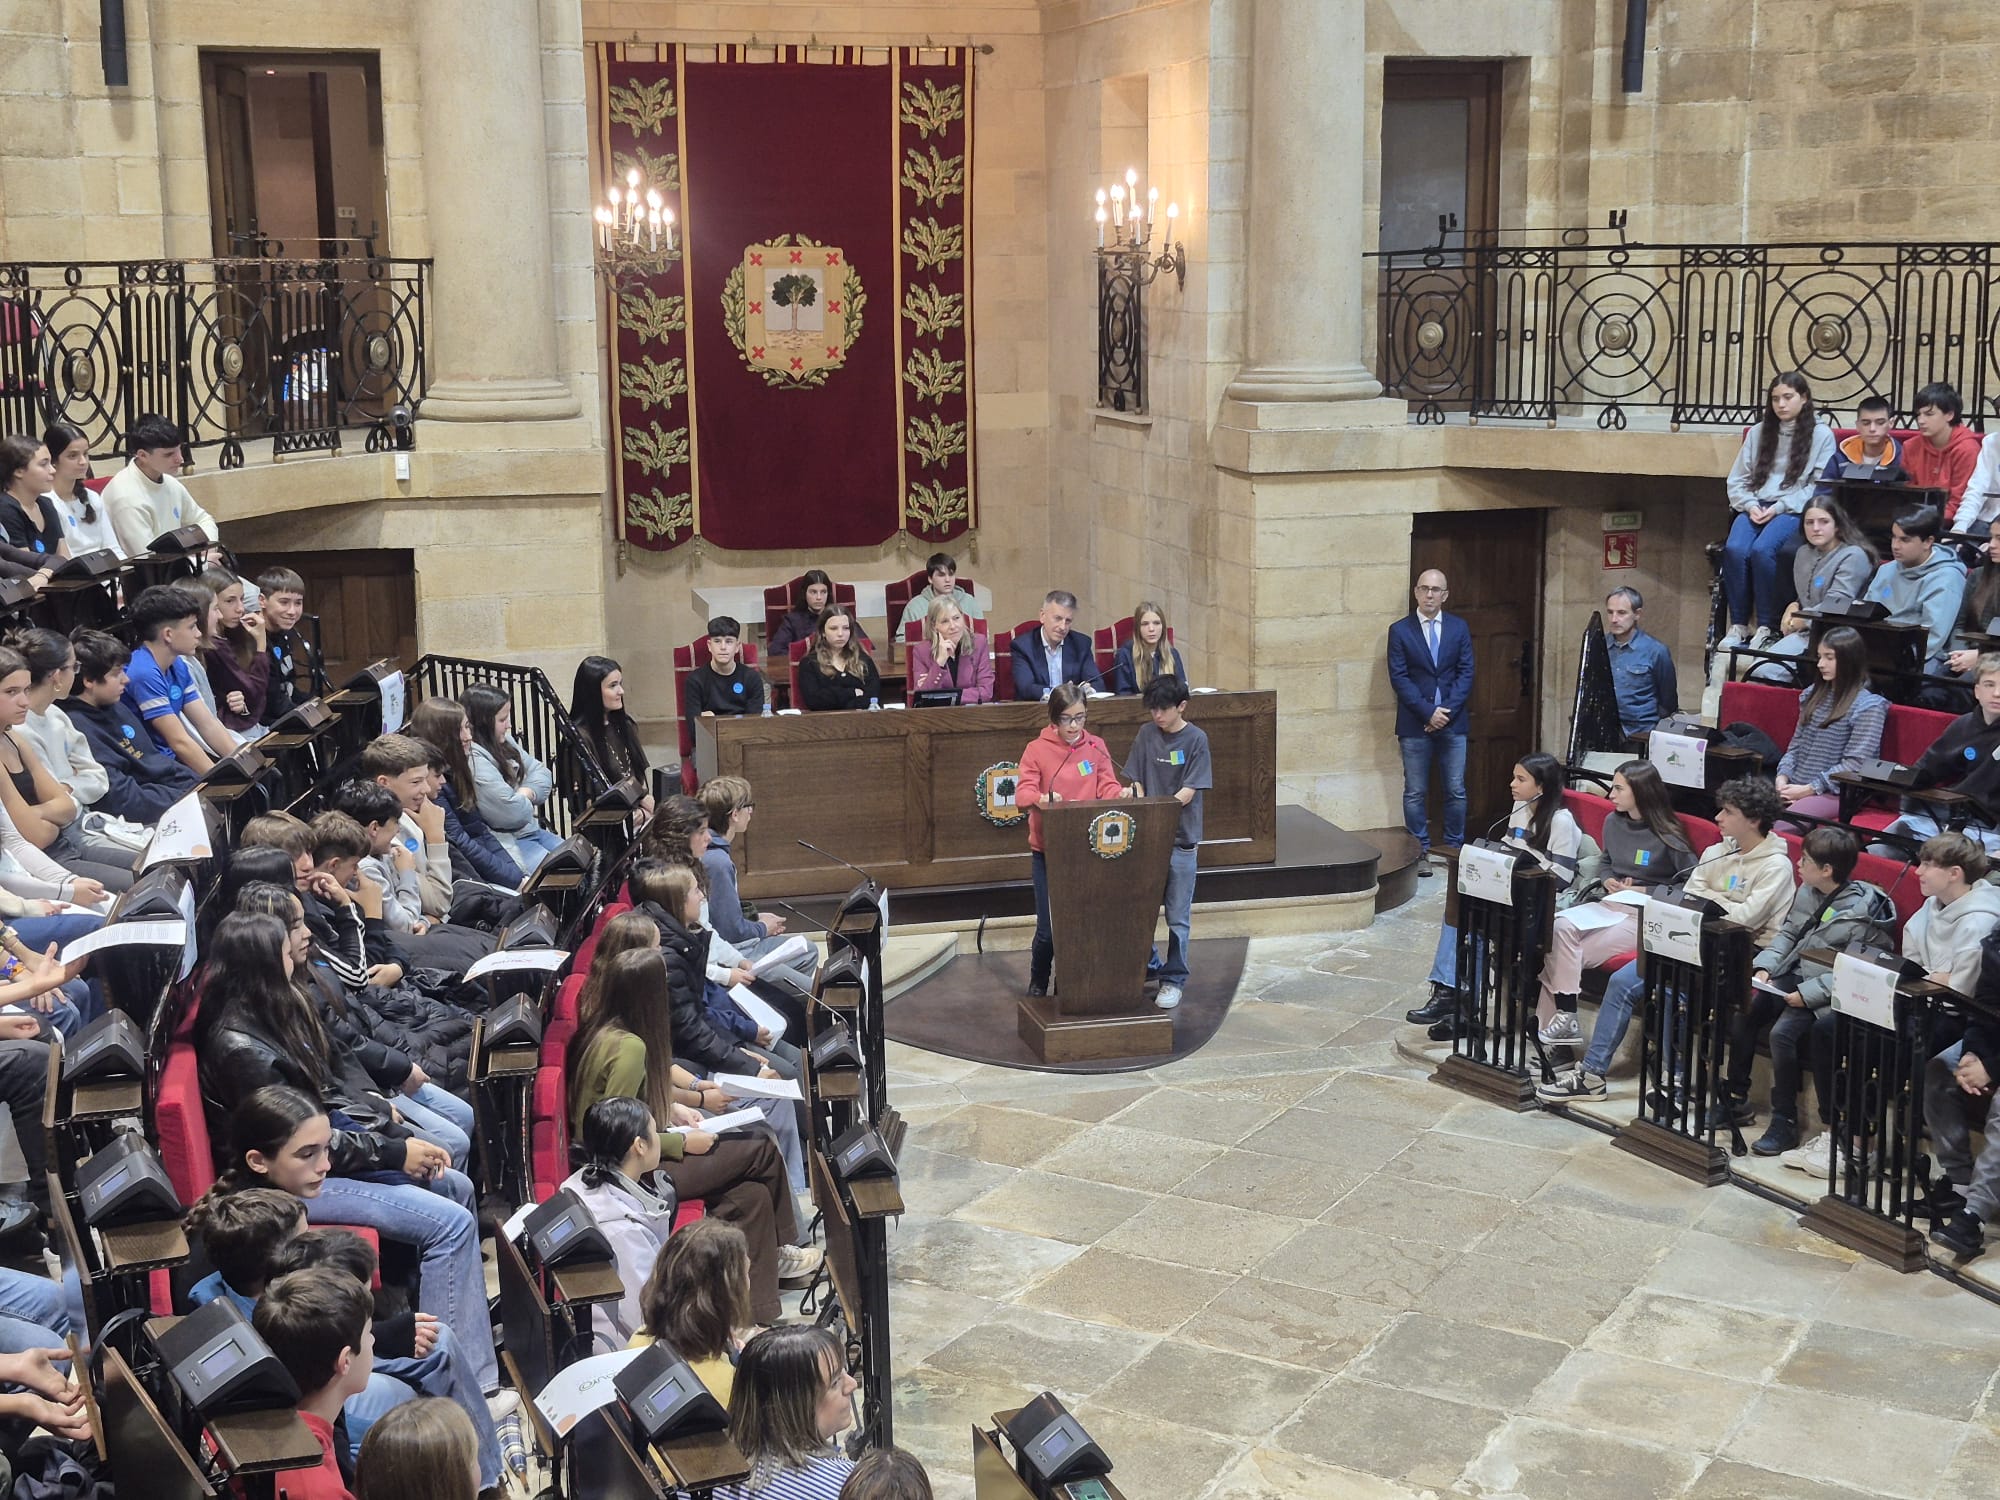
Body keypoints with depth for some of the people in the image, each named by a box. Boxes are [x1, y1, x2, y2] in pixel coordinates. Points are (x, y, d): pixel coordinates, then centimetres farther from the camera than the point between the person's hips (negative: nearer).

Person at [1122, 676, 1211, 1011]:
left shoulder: (1196, 739, -7)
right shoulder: (1146, 734, 4)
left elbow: (1189, 791, -12)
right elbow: (1137, 782, 5)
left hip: (1181, 839, -4)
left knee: (1178, 917, 3)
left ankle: (1174, 980, 14)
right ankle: (1149, 966, 29)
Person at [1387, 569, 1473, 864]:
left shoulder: (1459, 628, 7)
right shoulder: (1400, 630, 0)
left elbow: (1465, 673, 2)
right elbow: (1399, 678, -5)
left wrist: (1446, 711, -10)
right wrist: (1428, 712, -13)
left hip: (1452, 721, 2)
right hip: (1415, 724, -2)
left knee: (1456, 791, 5)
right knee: (1415, 792, 2)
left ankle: (1454, 849, 15)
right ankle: (1420, 852, 10)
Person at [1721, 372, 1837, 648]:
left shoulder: (1821, 435, 8)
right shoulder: (1758, 433, 19)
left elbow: (1820, 487, -2)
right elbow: (1736, 481, 16)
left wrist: (1779, 507, -12)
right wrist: (1750, 505, -5)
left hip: (1795, 511, -3)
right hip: (1755, 508, 3)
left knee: (1762, 550, -34)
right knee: (1734, 549, -29)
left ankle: (1767, 627, -24)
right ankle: (1738, 625, -23)